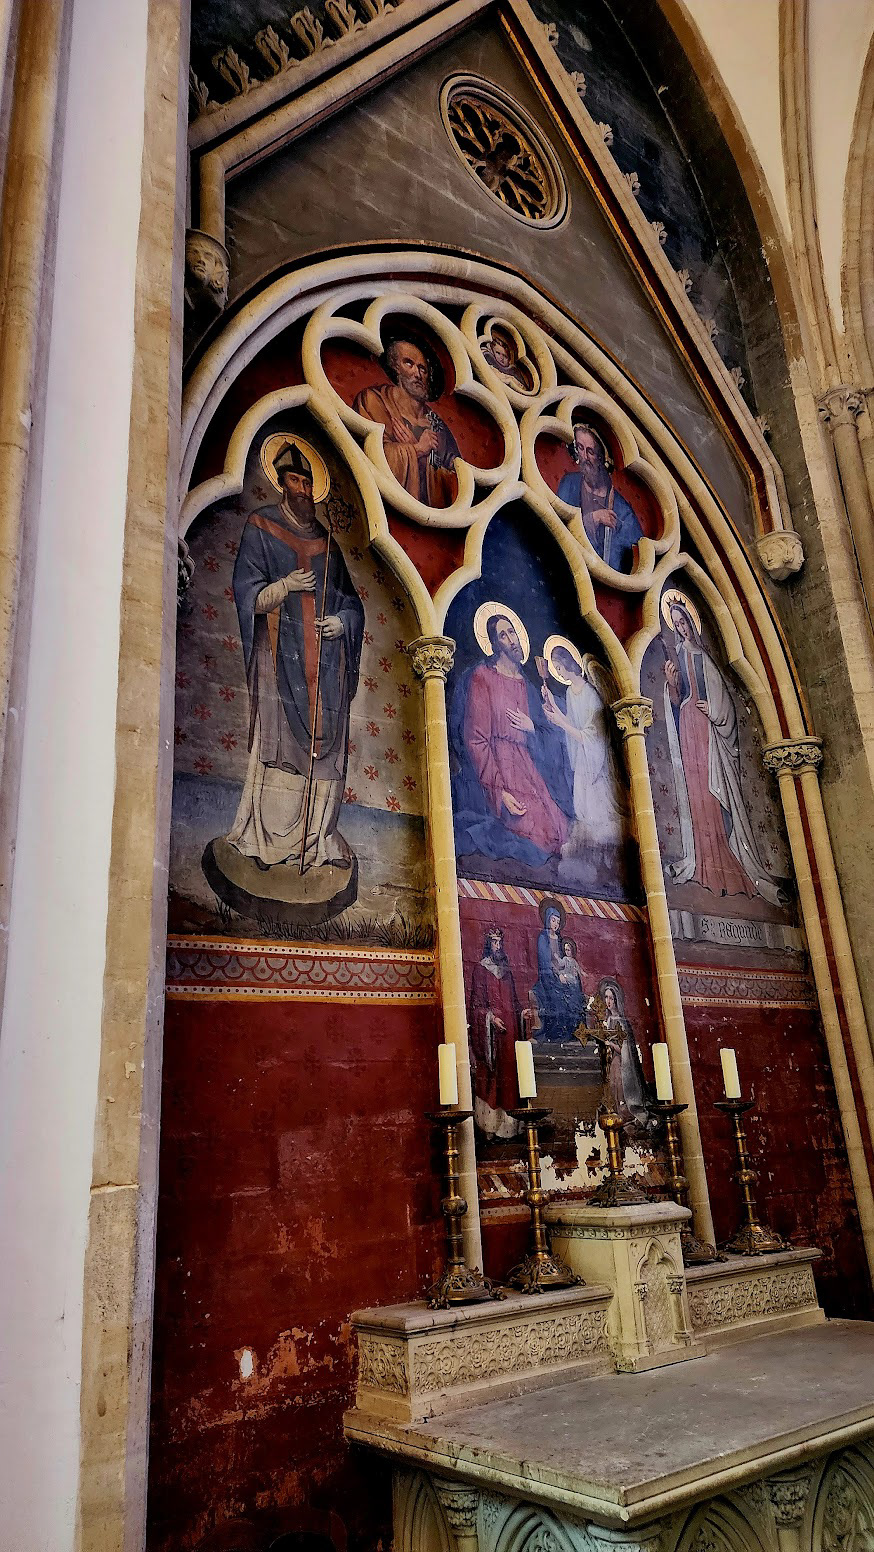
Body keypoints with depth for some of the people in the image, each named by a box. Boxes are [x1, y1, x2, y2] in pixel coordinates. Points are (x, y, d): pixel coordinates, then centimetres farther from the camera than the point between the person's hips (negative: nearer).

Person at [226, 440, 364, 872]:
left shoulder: (331, 534, 16)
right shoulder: (261, 528, 7)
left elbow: (352, 599, 17)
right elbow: (249, 597, 0)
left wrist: (342, 621, -4)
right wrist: (285, 585, -18)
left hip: (327, 655, 3)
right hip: (281, 653, -3)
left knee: (325, 744, -1)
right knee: (279, 739, -9)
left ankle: (318, 839, 4)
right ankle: (268, 838, -4)